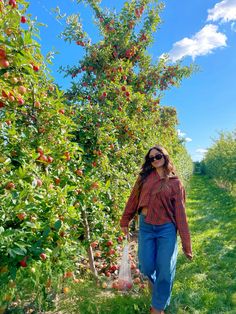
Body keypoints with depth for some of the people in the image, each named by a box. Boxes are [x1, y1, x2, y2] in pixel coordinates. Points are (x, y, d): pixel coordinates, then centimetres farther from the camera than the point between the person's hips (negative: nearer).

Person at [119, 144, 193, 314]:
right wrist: (125, 221, 12)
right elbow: (133, 199, 8)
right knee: (146, 267, 7)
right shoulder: (144, 177, 3)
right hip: (145, 227, 2)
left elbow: (180, 213, -3)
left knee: (165, 270, 5)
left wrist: (186, 244, -4)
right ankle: (154, 280, 46)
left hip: (167, 229, -1)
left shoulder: (175, 183, -2)